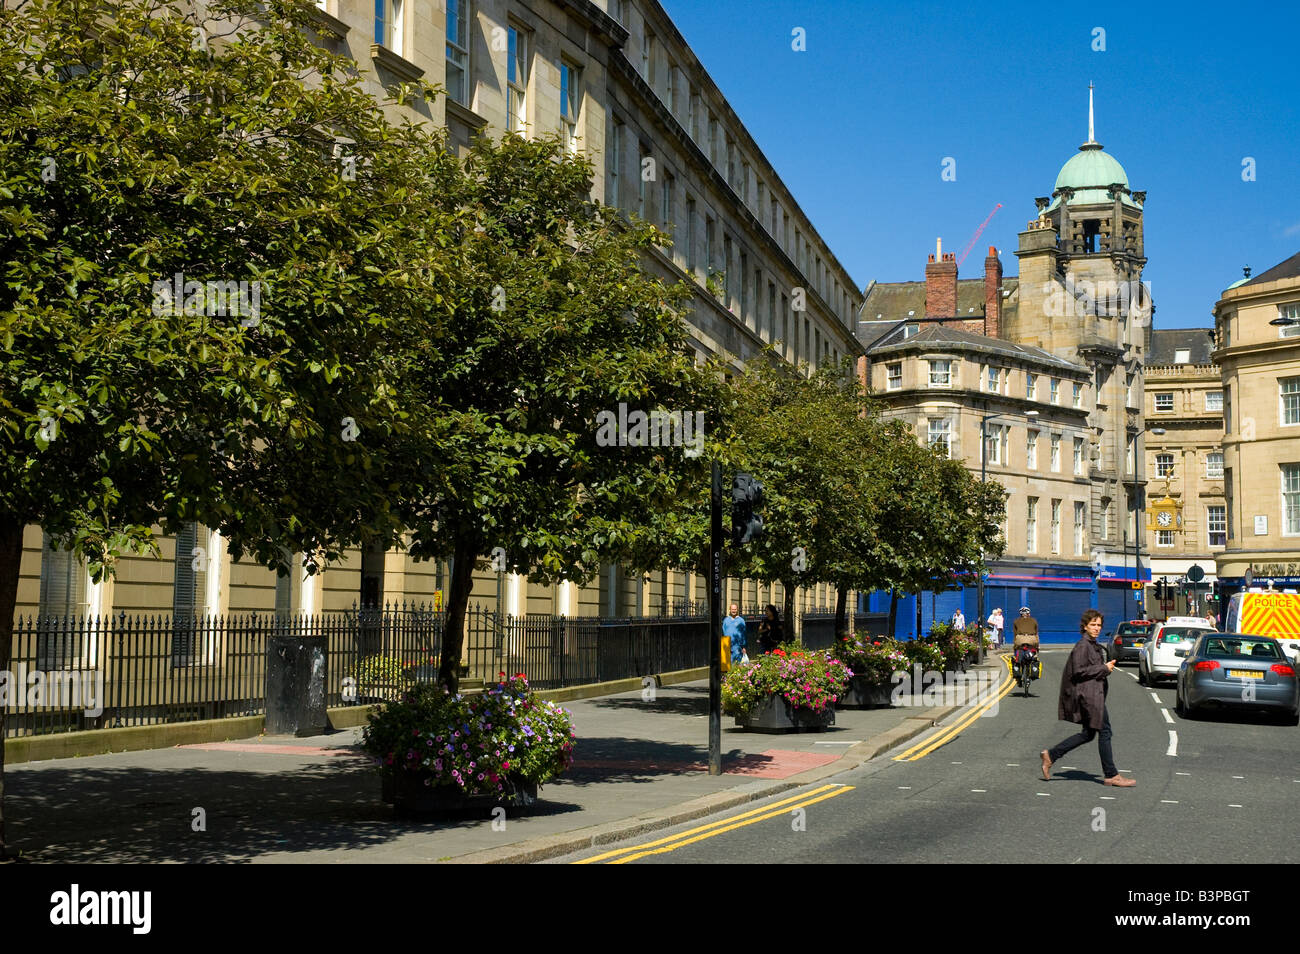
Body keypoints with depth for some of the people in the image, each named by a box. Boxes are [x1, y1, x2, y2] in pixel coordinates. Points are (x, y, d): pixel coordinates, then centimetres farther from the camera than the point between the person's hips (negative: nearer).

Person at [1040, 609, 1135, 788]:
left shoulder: (1093, 645, 16)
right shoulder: (1082, 645, -14)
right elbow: (1079, 671, -20)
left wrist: (1107, 666, 7)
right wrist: (1104, 669, -14)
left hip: (1094, 694, 10)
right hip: (1088, 694, -10)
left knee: (1088, 733, 13)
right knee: (1104, 731, -4)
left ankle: (1050, 755, 14)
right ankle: (1111, 775, 4)